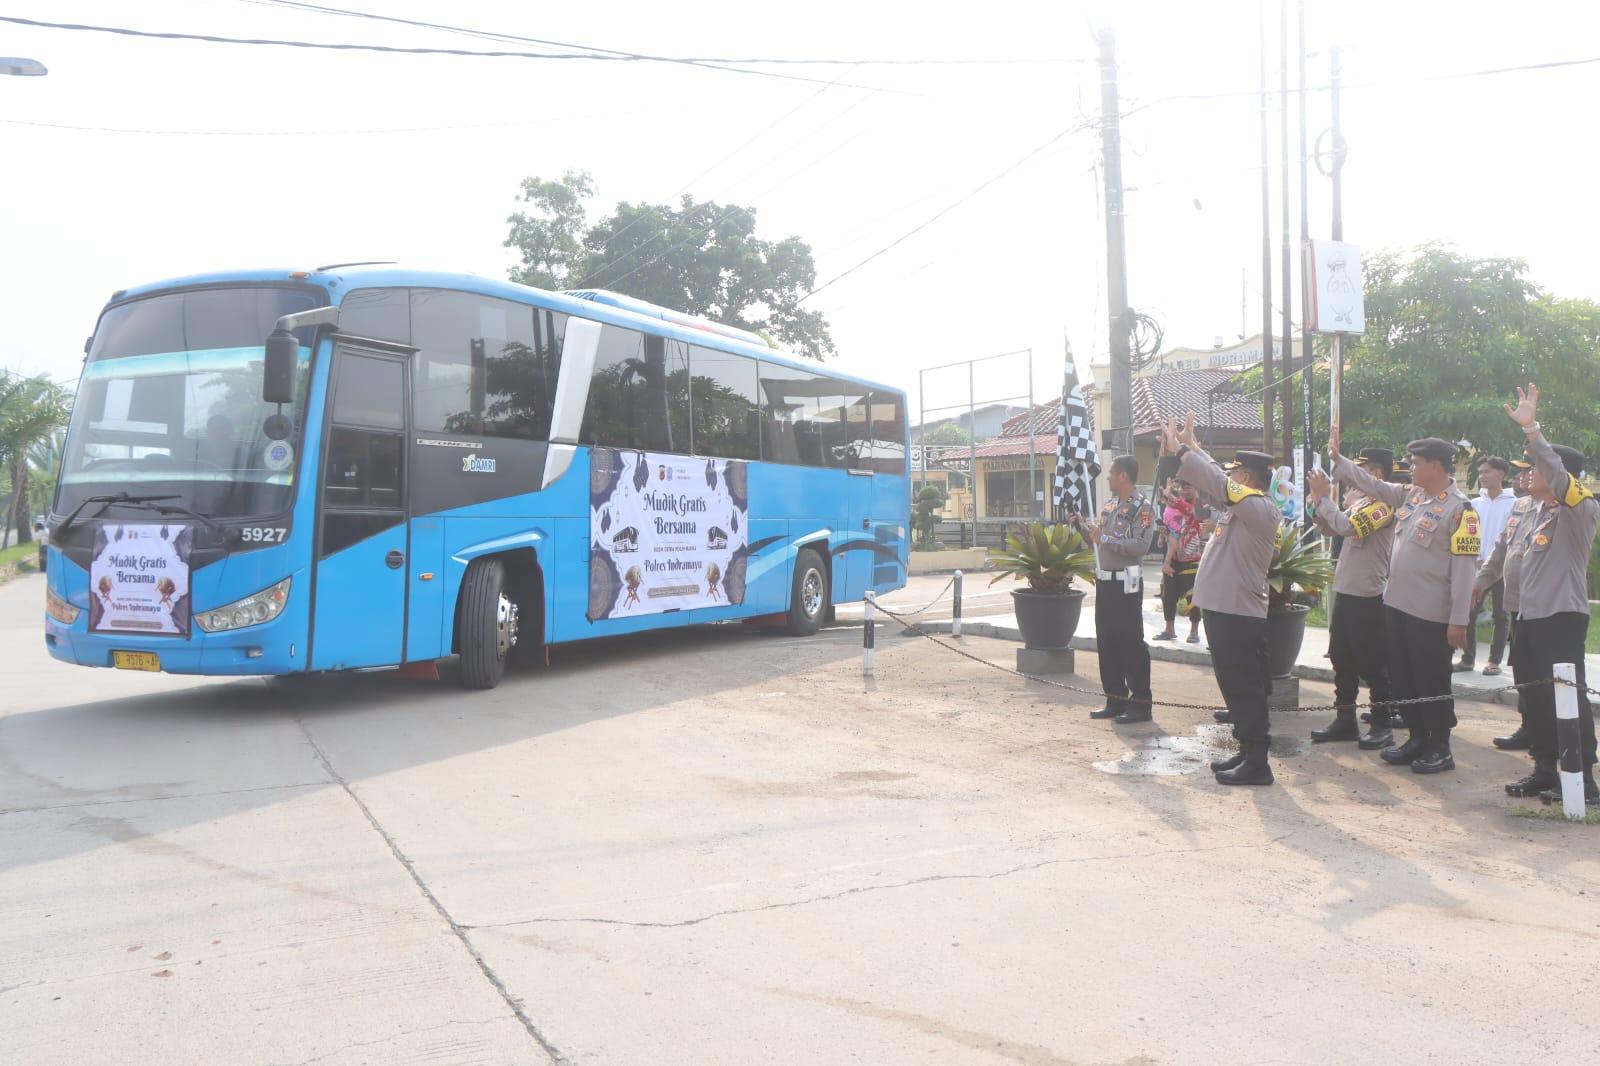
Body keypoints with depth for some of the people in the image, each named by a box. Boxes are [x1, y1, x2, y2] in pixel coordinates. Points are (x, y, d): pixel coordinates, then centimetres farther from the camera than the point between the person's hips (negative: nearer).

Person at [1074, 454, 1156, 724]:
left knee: (1131, 643, -3)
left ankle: (1141, 703, 4)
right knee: (1106, 642, 12)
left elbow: (1141, 546, -23)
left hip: (1125, 583, -9)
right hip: (1104, 580, 9)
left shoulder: (1142, 507, -11)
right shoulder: (1110, 504, 13)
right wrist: (1082, 526, 5)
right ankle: (1116, 699, 21)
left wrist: (1105, 538, -23)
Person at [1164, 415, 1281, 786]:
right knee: (1236, 685, 15)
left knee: (1245, 688, -5)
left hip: (1239, 615, -10)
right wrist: (1190, 446, 15)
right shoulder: (1240, 506, 12)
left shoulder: (1262, 510, -15)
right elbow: (1216, 482, 22)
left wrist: (1183, 450, -17)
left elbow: (1220, 484, -23)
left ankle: (1256, 763, 0)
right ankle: (1247, 752, 24)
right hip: (1223, 609, 10)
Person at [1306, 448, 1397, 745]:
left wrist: (1323, 496, -17)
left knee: (1372, 664, -1)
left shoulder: (1383, 504, -15)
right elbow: (1331, 529, 14)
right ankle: (1345, 720, 22)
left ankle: (1383, 725, 9)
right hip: (1346, 591, 9)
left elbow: (1347, 526, -27)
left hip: (1368, 596, -9)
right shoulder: (1358, 499, 12)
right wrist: (1318, 500, 1)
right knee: (1342, 660, 13)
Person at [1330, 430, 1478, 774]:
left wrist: (1459, 620, -19)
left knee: (1432, 682, 3)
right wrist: (1338, 459, 18)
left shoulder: (1459, 509, -15)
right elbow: (1374, 486, 23)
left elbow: (1464, 567, -17)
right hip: (1396, 604, 8)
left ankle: (1441, 748, 17)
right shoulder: (1411, 495, 8)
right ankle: (1417, 738, 28)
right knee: (1402, 678, 14)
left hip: (1431, 614, -8)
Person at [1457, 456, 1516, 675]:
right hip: (1476, 566, 4)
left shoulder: (1513, 504, -3)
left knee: (1500, 614, 2)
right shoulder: (1475, 504, 10)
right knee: (1469, 612, 2)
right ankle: (1468, 659, 7)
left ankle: (1494, 661, 7)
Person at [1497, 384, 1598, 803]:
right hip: (1532, 616, 9)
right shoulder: (1543, 511, 11)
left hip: (1563, 616, -9)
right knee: (1537, 697, 14)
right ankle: (1545, 768, 23)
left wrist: (1531, 428, -34)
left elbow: (1558, 473, -28)